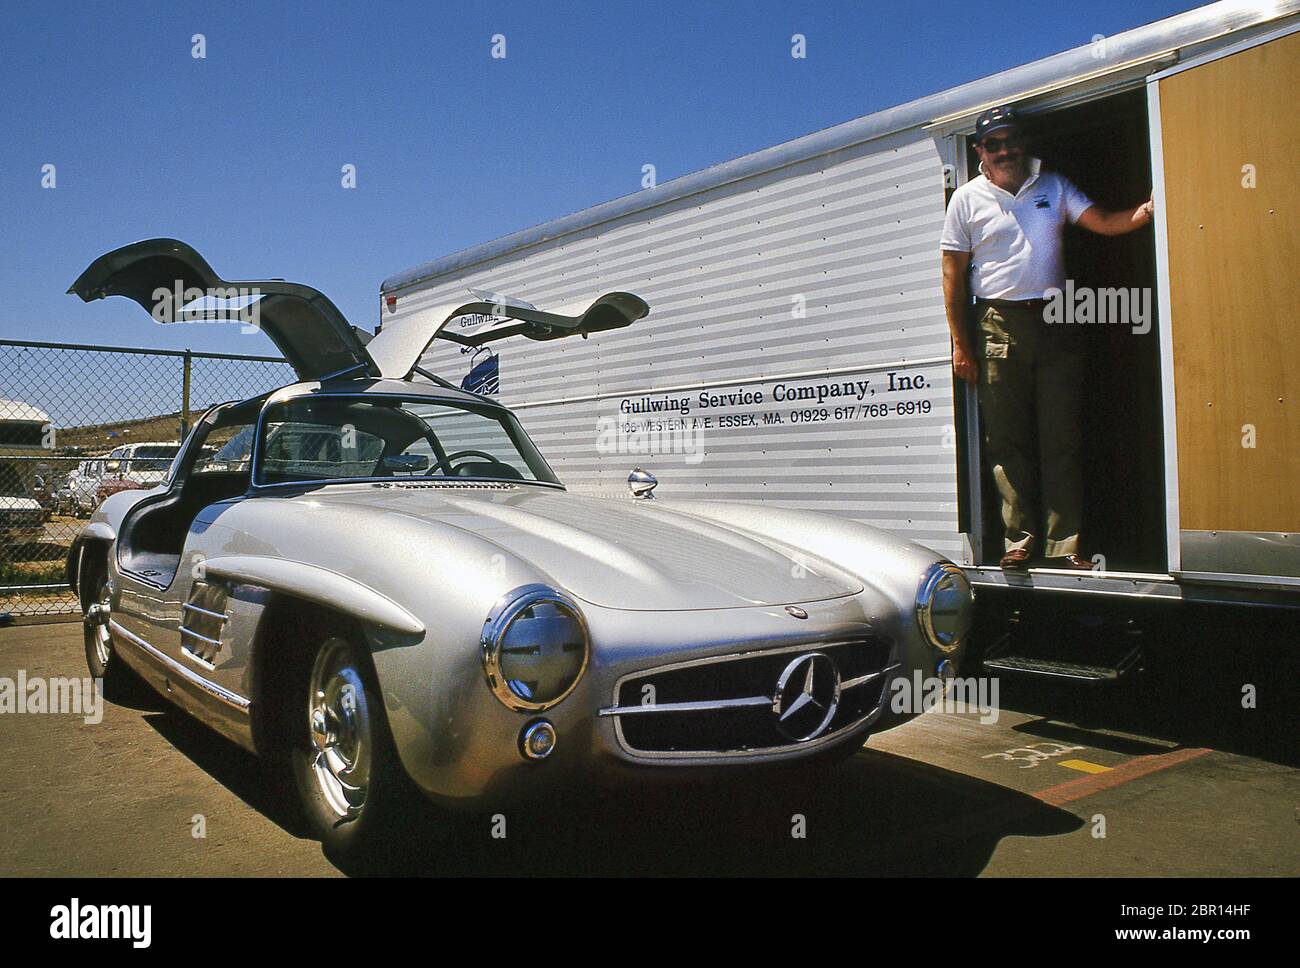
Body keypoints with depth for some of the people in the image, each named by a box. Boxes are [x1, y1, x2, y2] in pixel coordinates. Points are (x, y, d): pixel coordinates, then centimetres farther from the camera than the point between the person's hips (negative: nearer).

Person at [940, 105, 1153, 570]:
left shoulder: (1053, 186, 14)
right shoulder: (967, 199, 7)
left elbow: (1103, 221, 7)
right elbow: (953, 274, 4)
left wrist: (1149, 210, -15)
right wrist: (961, 343, -2)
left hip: (1055, 322, 2)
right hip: (1000, 325, -2)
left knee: (1062, 439, -1)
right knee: (1006, 440, -2)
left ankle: (1063, 545, 1)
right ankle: (1019, 540, 5)